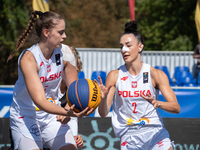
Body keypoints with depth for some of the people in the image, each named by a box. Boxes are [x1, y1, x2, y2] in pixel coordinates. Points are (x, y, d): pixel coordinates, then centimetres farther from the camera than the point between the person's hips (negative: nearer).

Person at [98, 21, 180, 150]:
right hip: (129, 137, 0)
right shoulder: (114, 76, 1)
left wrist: (158, 104, -29)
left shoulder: (156, 75, -2)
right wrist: (103, 98, -23)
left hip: (155, 133, 0)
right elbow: (103, 113, -2)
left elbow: (176, 107, -9)